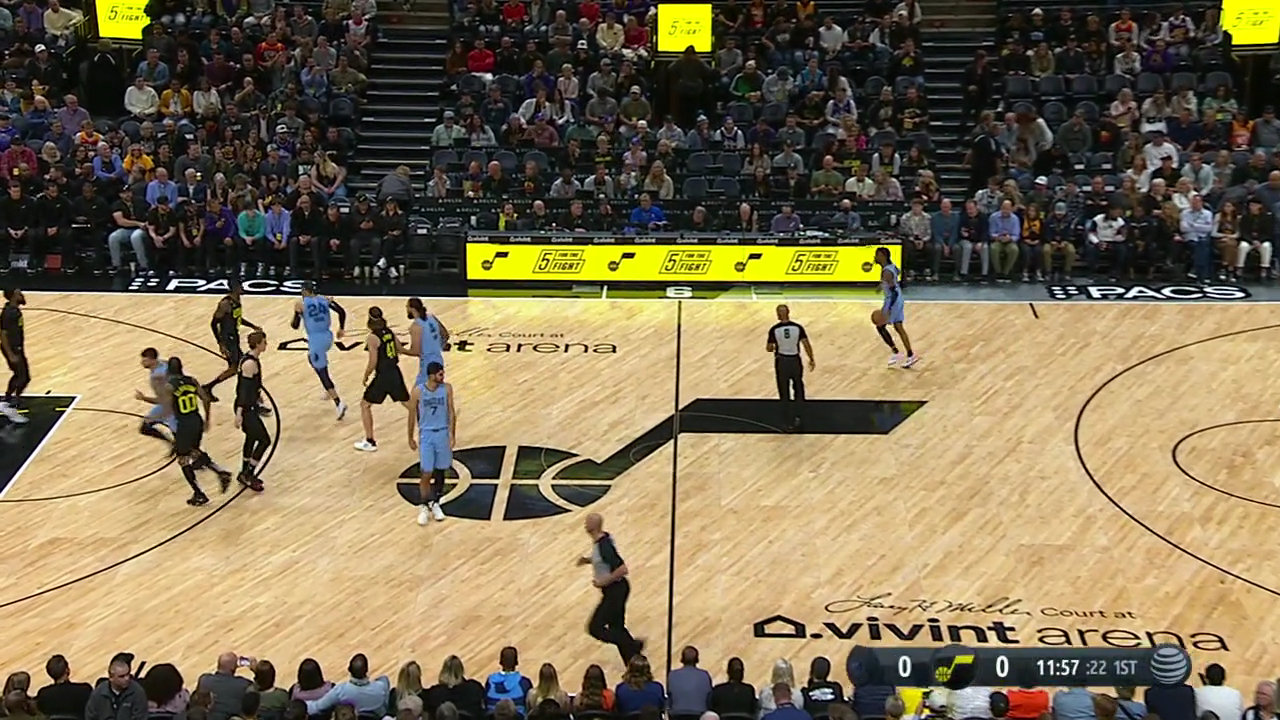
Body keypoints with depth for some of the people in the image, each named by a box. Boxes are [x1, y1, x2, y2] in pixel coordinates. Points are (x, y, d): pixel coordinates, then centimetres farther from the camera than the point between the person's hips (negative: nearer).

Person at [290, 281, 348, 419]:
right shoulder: (325, 299, 7)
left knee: (322, 373, -3)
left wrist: (291, 324, 21)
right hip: (328, 337, 6)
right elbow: (341, 312, 2)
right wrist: (341, 328, 15)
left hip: (316, 339, -6)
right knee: (313, 358, 34)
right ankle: (330, 391, 35)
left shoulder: (300, 303, -4)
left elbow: (295, 325, -3)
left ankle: (338, 403, -15)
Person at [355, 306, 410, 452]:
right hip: (395, 372, 6)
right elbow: (401, 350, 14)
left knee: (365, 405, 9)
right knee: (407, 402, 21)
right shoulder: (389, 332, 4)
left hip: (382, 375, -6)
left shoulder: (372, 338, -16)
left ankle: (370, 442, 8)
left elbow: (373, 363, -17)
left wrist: (365, 377, -1)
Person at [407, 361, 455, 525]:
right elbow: (412, 415, -2)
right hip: (426, 434, -2)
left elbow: (451, 412, -1)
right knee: (426, 474, -4)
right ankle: (424, 507, 12)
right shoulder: (418, 391, -12)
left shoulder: (447, 389, -7)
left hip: (443, 433, 2)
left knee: (439, 471, 10)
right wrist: (410, 438, 3)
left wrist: (452, 435, -6)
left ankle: (435, 504, 26)